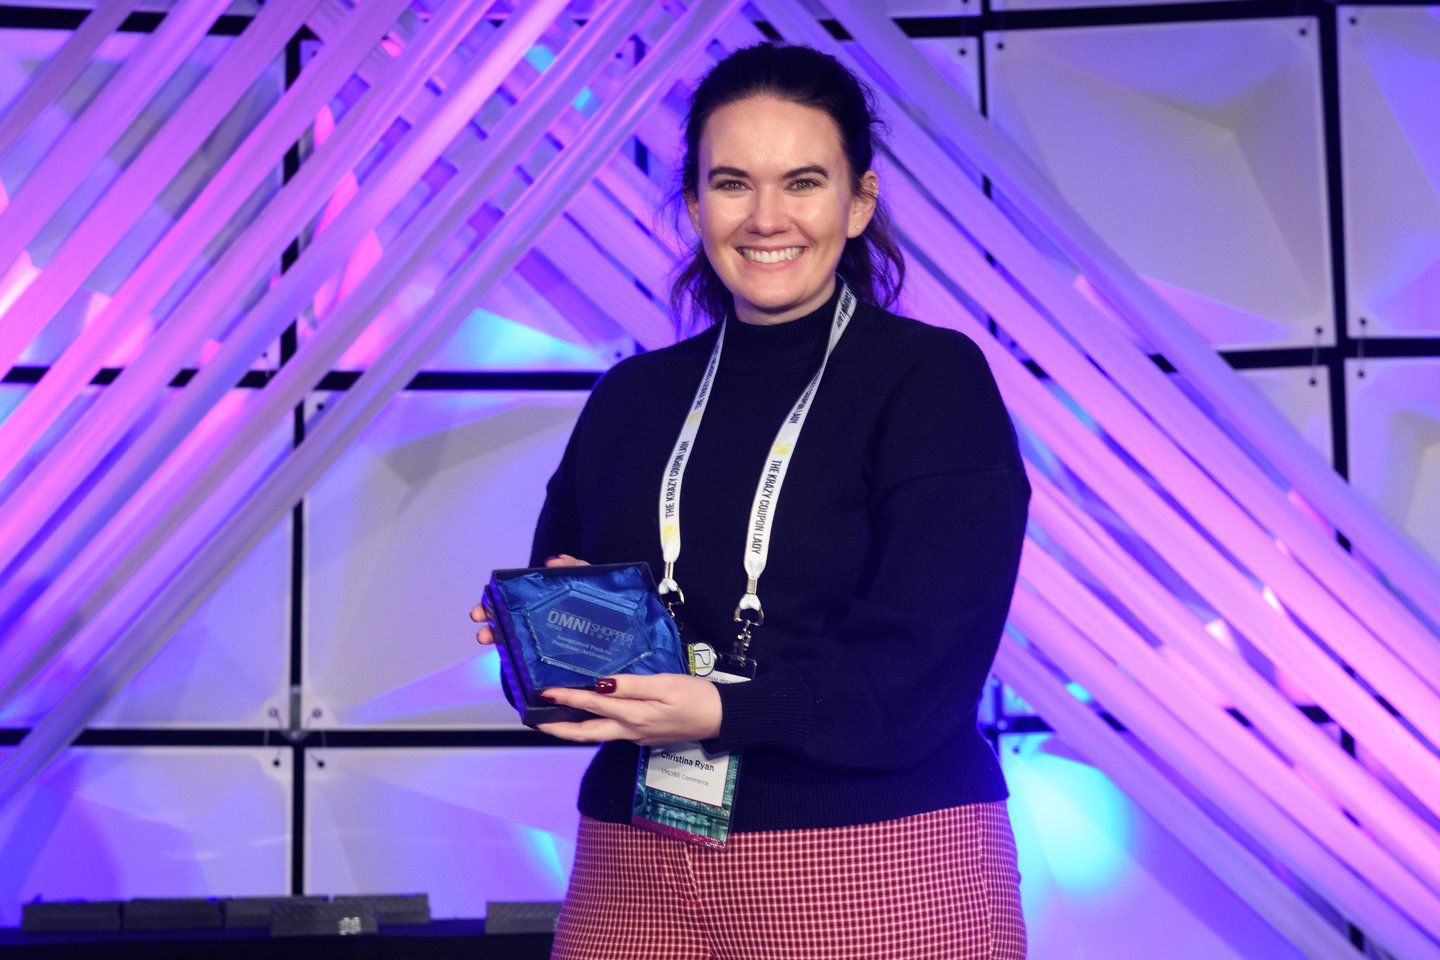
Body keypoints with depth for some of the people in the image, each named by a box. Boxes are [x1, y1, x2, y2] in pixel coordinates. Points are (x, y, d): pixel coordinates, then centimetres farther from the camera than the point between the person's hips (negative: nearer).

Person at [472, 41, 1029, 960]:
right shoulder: (631, 399, 9)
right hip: (637, 875, 4)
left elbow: (917, 671, -15)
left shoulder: (934, 378, -5)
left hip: (879, 879, -4)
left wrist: (724, 709, -28)